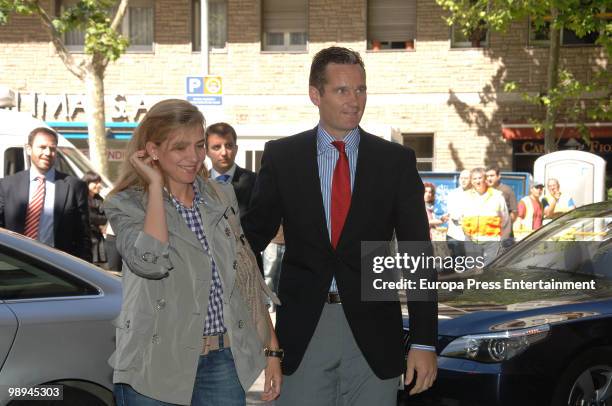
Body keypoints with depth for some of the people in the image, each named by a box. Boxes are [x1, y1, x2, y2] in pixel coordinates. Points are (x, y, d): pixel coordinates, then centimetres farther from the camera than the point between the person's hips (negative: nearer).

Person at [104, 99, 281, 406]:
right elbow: (150, 262, -23)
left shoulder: (222, 198, 10)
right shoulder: (126, 204, -4)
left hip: (223, 361, 4)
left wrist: (272, 350, 8)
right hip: (156, 367, -3)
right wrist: (155, 185, -14)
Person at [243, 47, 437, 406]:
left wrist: (424, 342, -3)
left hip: (373, 333, 0)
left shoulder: (397, 161, 2)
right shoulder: (281, 156, 3)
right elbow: (255, 234, 8)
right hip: (302, 330, 0)